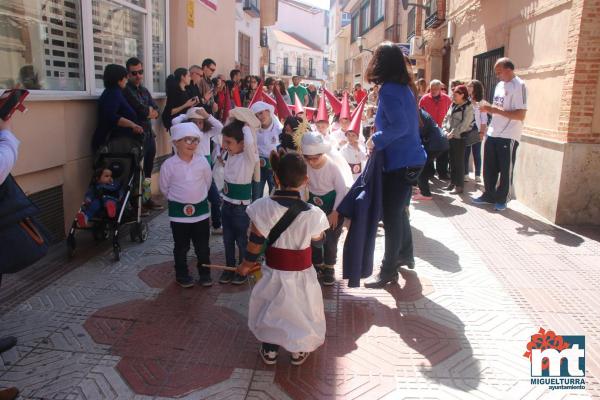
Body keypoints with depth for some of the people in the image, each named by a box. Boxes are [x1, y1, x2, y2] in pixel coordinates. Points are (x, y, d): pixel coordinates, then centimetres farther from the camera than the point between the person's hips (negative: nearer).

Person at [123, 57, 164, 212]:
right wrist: (149, 111, -3)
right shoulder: (126, 90, -9)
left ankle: (147, 198, 26)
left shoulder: (144, 91, 16)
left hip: (149, 134, 8)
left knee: (147, 170, 15)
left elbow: (156, 111, 6)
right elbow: (141, 110, -21)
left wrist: (148, 112, -11)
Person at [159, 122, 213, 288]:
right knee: (181, 246, 11)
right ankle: (181, 274, 26)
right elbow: (164, 188, 1)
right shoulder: (168, 164, -12)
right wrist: (177, 199, 10)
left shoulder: (202, 161, -7)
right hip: (178, 211, -2)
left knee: (202, 245, 11)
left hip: (200, 209, 2)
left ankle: (205, 273, 25)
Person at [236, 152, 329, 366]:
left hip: (274, 271, 1)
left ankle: (269, 350, 37)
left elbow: (255, 244, -10)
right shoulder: (312, 213, -22)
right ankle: (299, 352, 37)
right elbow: (318, 243, -3)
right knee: (301, 310, 22)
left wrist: (246, 265, 8)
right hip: (302, 275, -1)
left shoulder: (263, 207, -21)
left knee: (270, 307, 25)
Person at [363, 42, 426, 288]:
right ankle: (405, 255, 38)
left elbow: (399, 126, -28)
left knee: (391, 216, 0)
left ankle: (388, 271, 11)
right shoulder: (404, 87, 10)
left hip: (400, 163, -9)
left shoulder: (389, 90, -17)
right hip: (410, 159, 9)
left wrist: (376, 140, -16)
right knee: (399, 210, 22)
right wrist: (380, 138, 11)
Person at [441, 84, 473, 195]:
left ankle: (459, 186, 3)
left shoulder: (468, 107, -9)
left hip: (460, 138, -7)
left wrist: (452, 133, -19)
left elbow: (464, 124, -18)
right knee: (452, 161, 13)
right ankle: (452, 182, 22)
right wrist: (445, 131, -3)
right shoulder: (453, 105, 14)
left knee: (459, 162, -3)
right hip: (450, 138, 7)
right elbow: (446, 118, 13)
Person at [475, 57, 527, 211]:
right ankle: (489, 195, 27)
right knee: (489, 168, 13)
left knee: (505, 171, 5)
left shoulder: (519, 86, -13)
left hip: (508, 137, -7)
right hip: (492, 134, 8)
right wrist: (488, 109, -1)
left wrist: (494, 110, -23)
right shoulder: (499, 85, 13)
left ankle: (502, 199, 17)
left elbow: (521, 115, -21)